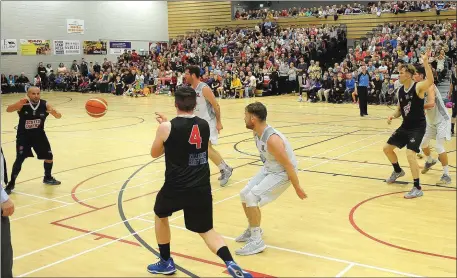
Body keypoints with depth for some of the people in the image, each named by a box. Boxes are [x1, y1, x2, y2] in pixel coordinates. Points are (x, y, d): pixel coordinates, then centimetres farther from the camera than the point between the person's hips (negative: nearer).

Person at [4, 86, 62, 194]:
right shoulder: (23, 104, -17)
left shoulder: (45, 104, -12)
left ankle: (47, 178, 33)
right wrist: (19, 103, -49)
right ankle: (11, 183, 3)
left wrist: (53, 111, -35)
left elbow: (59, 116, -12)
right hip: (24, 136, -3)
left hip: (39, 134, 4)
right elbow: (8, 110, -31)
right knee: (19, 160, -11)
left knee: (49, 157, 8)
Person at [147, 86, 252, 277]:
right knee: (206, 230, 17)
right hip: (202, 188, 3)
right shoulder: (204, 125, 3)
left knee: (160, 215, 28)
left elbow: (155, 153, 8)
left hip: (176, 187, -3)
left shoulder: (166, 127, -9)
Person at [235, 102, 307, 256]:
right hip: (269, 168, 9)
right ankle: (253, 229, 32)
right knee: (244, 194, 9)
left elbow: (288, 165, -25)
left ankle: (257, 242, -8)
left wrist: (297, 188, -16)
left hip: (282, 172, -9)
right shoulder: (256, 133, -5)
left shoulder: (272, 139, -33)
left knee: (251, 197, -20)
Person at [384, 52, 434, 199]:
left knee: (410, 154, -20)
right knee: (387, 148, 15)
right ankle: (398, 171, 42)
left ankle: (417, 188, -8)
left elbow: (430, 81, -40)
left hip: (418, 127, -8)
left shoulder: (418, 87, -17)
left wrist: (425, 62, -47)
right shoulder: (400, 90, 5)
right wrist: (393, 115, -5)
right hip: (405, 126, 8)